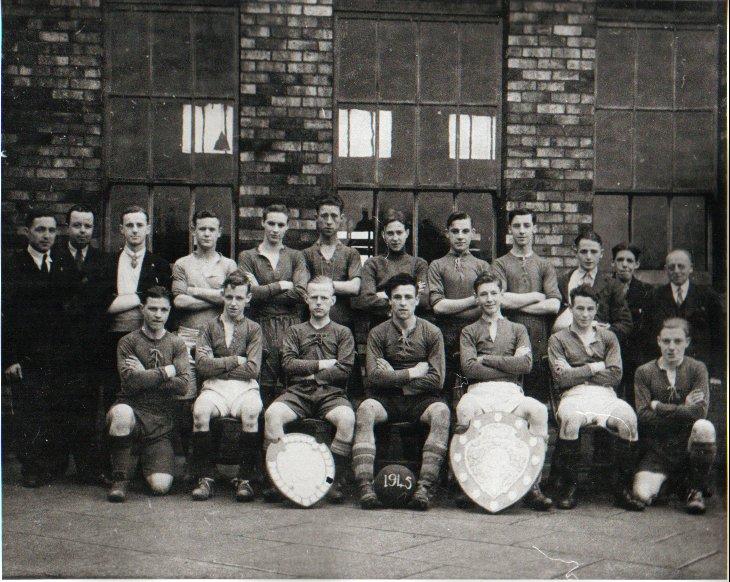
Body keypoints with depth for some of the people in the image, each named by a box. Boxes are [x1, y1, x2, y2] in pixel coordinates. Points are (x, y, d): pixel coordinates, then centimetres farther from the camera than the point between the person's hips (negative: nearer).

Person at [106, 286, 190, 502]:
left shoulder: (177, 344, 9)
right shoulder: (128, 341, 3)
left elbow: (183, 385, -5)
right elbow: (130, 380, -14)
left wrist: (146, 376, -9)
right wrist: (167, 371, -7)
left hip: (162, 421, 1)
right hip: (133, 409, -1)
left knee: (161, 486, -15)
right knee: (121, 413, -40)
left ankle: (144, 457, 23)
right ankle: (120, 479, -17)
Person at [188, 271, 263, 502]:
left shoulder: (253, 329, 13)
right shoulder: (210, 327, 15)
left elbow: (253, 369, -1)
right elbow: (202, 364, -1)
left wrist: (218, 365, 0)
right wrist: (235, 361, -3)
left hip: (244, 387, -1)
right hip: (214, 387, 1)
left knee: (251, 412, -34)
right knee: (200, 410, -32)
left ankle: (245, 479, -24)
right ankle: (205, 478, -23)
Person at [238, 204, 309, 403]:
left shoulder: (295, 256, 13)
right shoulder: (248, 257, 10)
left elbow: (301, 292, -4)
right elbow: (251, 293, -5)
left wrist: (264, 292, -3)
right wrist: (282, 285, -3)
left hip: (291, 326, 1)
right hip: (262, 326, -1)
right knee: (264, 387, -4)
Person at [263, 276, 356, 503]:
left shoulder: (342, 333, 15)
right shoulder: (295, 331, 20)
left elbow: (344, 370, 1)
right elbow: (288, 363, 3)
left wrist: (310, 375, -2)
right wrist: (322, 364, -3)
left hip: (332, 393, -1)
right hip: (298, 393, 1)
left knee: (347, 418, -34)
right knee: (273, 413, -30)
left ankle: (335, 480, -23)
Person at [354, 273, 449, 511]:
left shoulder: (431, 333, 3)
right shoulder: (378, 334, 4)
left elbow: (437, 380, -5)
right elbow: (374, 376, -8)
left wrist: (394, 376, -7)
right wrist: (412, 372, -9)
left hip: (421, 398, 0)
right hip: (387, 400, 0)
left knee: (441, 411, -33)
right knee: (365, 409, -31)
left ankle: (424, 487, -36)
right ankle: (365, 486, -35)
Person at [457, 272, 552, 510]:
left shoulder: (517, 329, 23)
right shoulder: (469, 332, 19)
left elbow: (525, 364, 3)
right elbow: (469, 367, 0)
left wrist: (487, 359, 1)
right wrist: (508, 365, -2)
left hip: (511, 392, 1)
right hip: (479, 391, -1)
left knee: (538, 410, -32)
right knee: (464, 409, -38)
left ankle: (533, 484, -24)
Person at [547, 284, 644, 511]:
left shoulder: (608, 337, 21)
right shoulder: (558, 339, 15)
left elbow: (615, 375, 6)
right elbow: (562, 379, 0)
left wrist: (576, 372, 1)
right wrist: (595, 367, 2)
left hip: (605, 395, 2)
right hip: (574, 395, -2)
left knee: (628, 418, -32)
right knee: (570, 419, -38)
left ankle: (623, 488, -19)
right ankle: (568, 486, -22)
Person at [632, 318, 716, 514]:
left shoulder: (697, 369, 1)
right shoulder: (644, 372, 2)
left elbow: (700, 411, -14)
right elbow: (643, 416, -8)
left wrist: (658, 407, -9)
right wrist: (682, 409, -11)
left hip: (689, 445, 1)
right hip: (658, 450, 0)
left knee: (703, 427, -34)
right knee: (641, 495, -25)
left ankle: (696, 490, -12)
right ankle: (666, 481, 12)